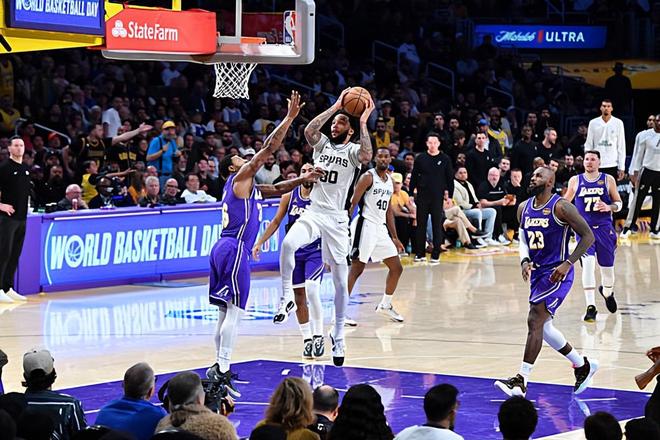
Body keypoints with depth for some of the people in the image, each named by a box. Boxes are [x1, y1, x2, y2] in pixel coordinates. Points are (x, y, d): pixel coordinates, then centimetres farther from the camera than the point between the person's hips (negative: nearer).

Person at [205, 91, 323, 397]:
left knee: (226, 312, 11)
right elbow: (269, 147, -7)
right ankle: (222, 370, -19)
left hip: (224, 249, 10)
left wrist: (301, 180, 18)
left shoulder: (246, 186, 24)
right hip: (234, 249, -10)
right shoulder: (241, 177, -2)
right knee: (235, 311, -13)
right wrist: (290, 117, -4)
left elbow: (277, 189, 32)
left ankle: (219, 367, 13)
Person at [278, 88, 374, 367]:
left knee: (341, 281, 2)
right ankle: (287, 296, -15)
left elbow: (367, 155, -25)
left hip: (337, 219, -1)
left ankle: (338, 333, 17)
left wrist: (363, 122, -22)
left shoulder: (353, 151, 0)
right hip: (313, 213, 2)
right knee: (288, 244, -32)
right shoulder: (322, 144, 9)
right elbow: (309, 130, -13)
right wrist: (335, 107, -15)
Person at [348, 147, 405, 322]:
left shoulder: (390, 181, 14)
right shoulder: (368, 177, -9)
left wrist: (394, 238, 20)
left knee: (396, 268, 10)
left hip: (381, 228, 8)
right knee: (357, 269, -10)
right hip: (365, 226, -8)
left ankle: (385, 305, 25)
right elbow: (352, 204, -14)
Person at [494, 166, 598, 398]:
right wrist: (524, 260, -1)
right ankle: (582, 365, 31)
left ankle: (521, 381, -18)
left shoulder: (560, 207, -13)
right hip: (538, 272, 8)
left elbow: (588, 235, -11)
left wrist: (568, 263, -19)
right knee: (543, 327, 12)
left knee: (535, 321, -17)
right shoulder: (524, 208, 7)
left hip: (557, 273, -8)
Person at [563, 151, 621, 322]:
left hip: (605, 228, 1)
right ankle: (590, 307, -21)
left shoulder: (608, 180, 2)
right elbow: (565, 202, 17)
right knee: (588, 263, -20)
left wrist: (609, 207, -14)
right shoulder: (575, 181, 3)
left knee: (607, 267, 10)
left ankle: (607, 292, 46)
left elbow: (618, 203, 7)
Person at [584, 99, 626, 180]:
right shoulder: (593, 123, 4)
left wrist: (621, 167, -3)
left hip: (612, 165, -1)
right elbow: (588, 145, 7)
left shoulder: (618, 123, 2)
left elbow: (621, 147, 2)